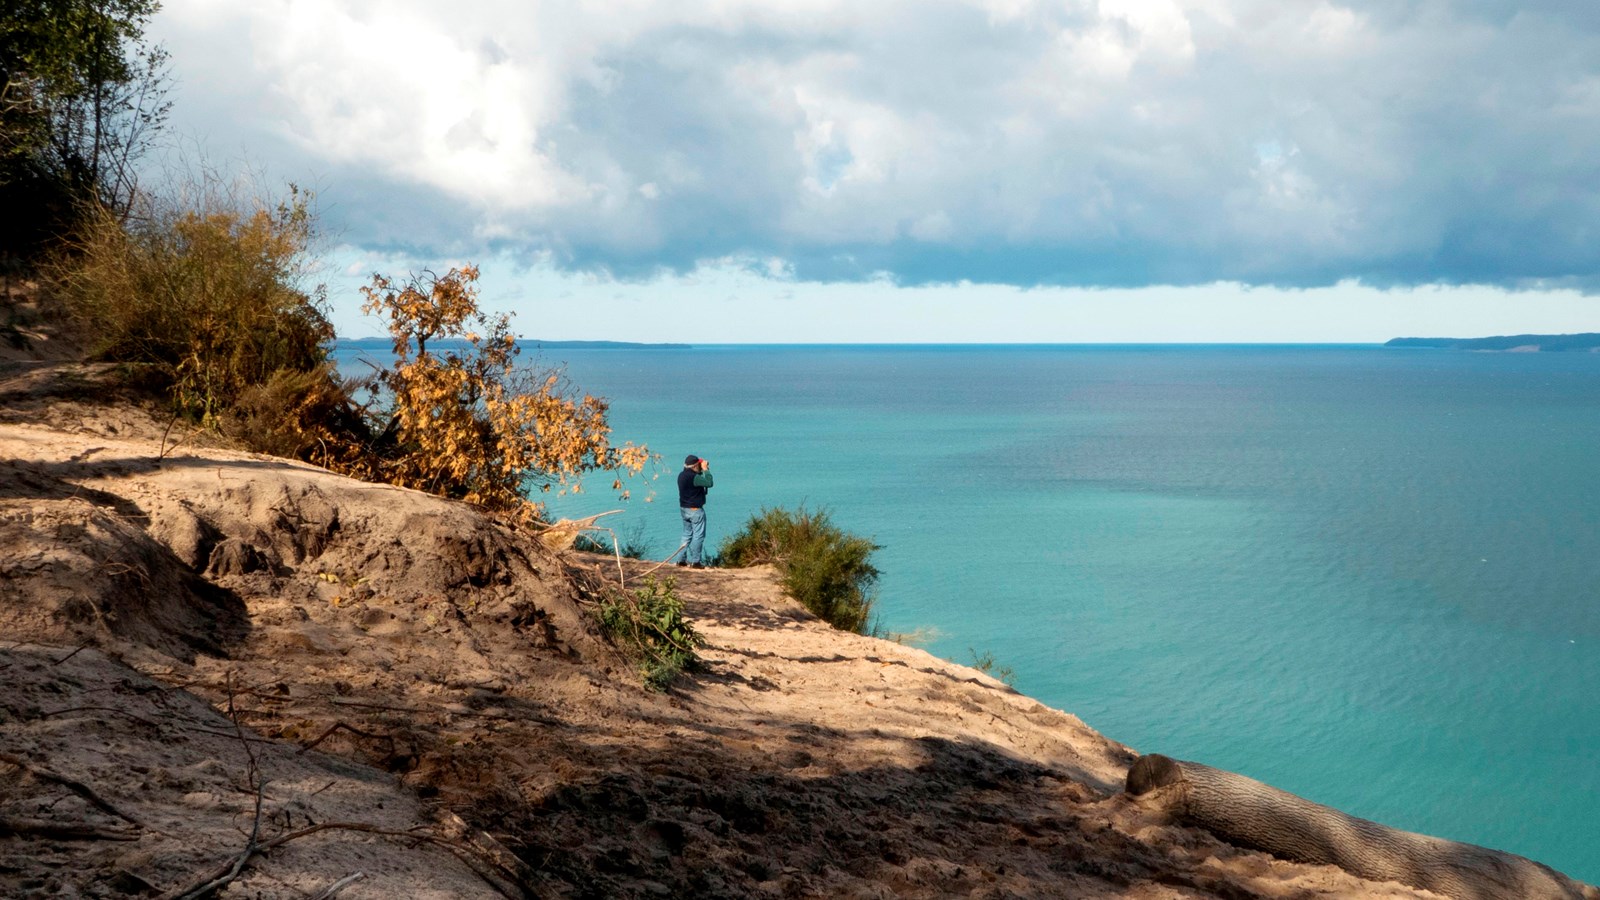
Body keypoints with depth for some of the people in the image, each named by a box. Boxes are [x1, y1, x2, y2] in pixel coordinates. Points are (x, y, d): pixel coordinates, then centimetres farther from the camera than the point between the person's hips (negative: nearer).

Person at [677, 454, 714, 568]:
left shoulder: (681, 475, 7)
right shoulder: (693, 477, -22)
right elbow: (709, 483, -21)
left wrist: (702, 470, 10)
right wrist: (705, 469, -12)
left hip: (684, 508, 9)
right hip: (695, 510, -9)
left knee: (687, 534, 17)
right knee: (698, 535, -2)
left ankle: (682, 559, 17)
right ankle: (695, 561, -2)